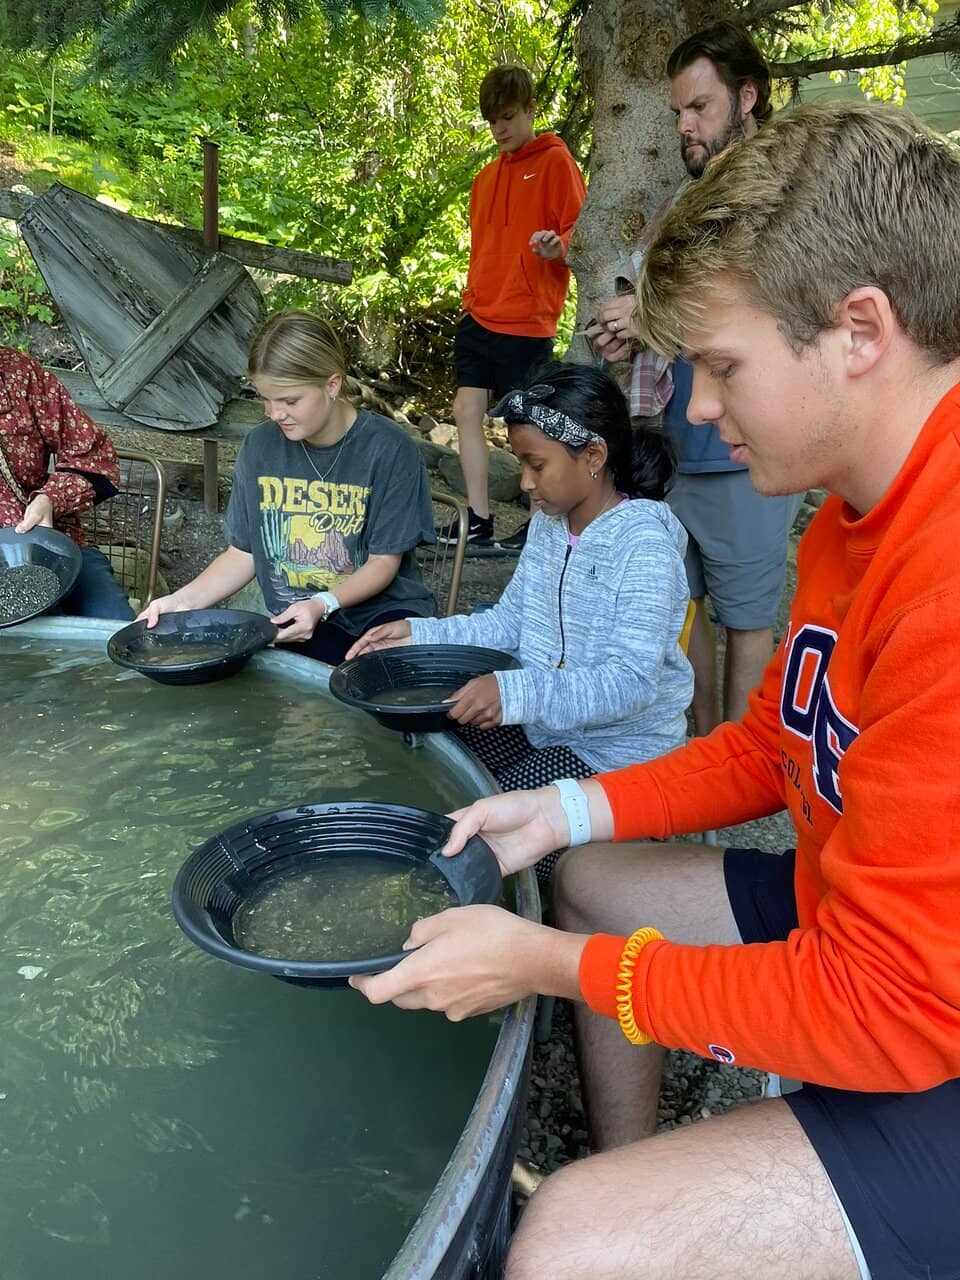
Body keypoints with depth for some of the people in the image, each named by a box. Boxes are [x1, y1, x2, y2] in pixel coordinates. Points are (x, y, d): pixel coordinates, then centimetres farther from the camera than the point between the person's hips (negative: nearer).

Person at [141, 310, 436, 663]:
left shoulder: (389, 449, -10)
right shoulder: (260, 446, 2)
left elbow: (384, 562, -7)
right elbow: (243, 553, 7)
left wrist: (324, 604, -24)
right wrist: (183, 601, -10)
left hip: (383, 608, -1)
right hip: (299, 621, 1)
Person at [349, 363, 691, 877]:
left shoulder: (643, 541, -22)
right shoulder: (549, 522, 4)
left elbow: (631, 682, -29)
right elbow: (509, 622, 10)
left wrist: (517, 692, -42)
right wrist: (420, 634, -3)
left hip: (617, 745, -7)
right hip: (539, 719, 8)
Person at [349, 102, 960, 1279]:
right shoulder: (856, 519, 3)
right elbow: (768, 750, 12)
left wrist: (549, 963, -19)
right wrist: (567, 809, 1)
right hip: (861, 929, 9)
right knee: (592, 879, 17)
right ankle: (627, 1170, 24)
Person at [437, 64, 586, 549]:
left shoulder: (555, 162, -2)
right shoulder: (486, 177, 20)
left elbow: (579, 232, -9)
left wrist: (558, 247, -30)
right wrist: (471, 299, 18)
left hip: (527, 321, -7)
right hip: (479, 316, 8)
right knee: (467, 410, 4)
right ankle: (478, 519, 11)